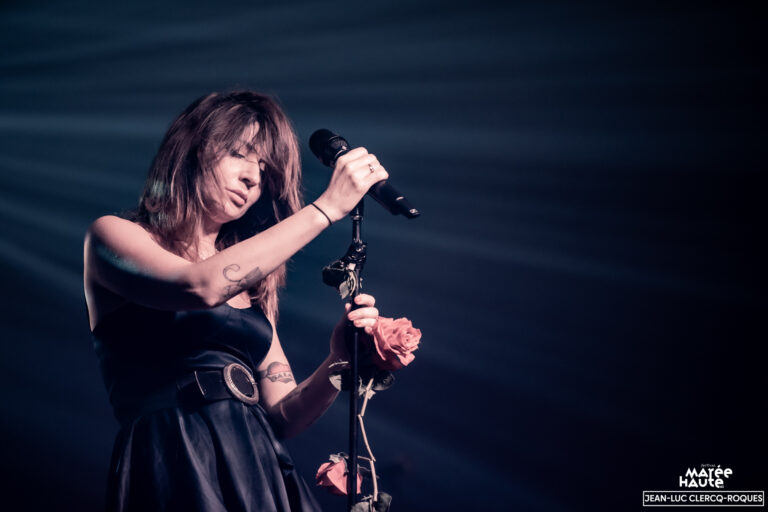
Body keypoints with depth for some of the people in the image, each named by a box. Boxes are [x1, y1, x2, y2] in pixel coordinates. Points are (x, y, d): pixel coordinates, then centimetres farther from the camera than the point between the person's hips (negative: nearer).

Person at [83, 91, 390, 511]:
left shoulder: (251, 285, 18)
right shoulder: (112, 236, 3)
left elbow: (281, 415, 14)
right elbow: (202, 286, -17)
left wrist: (337, 365, -5)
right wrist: (326, 207, -13)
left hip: (261, 473, 5)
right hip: (176, 476, -5)